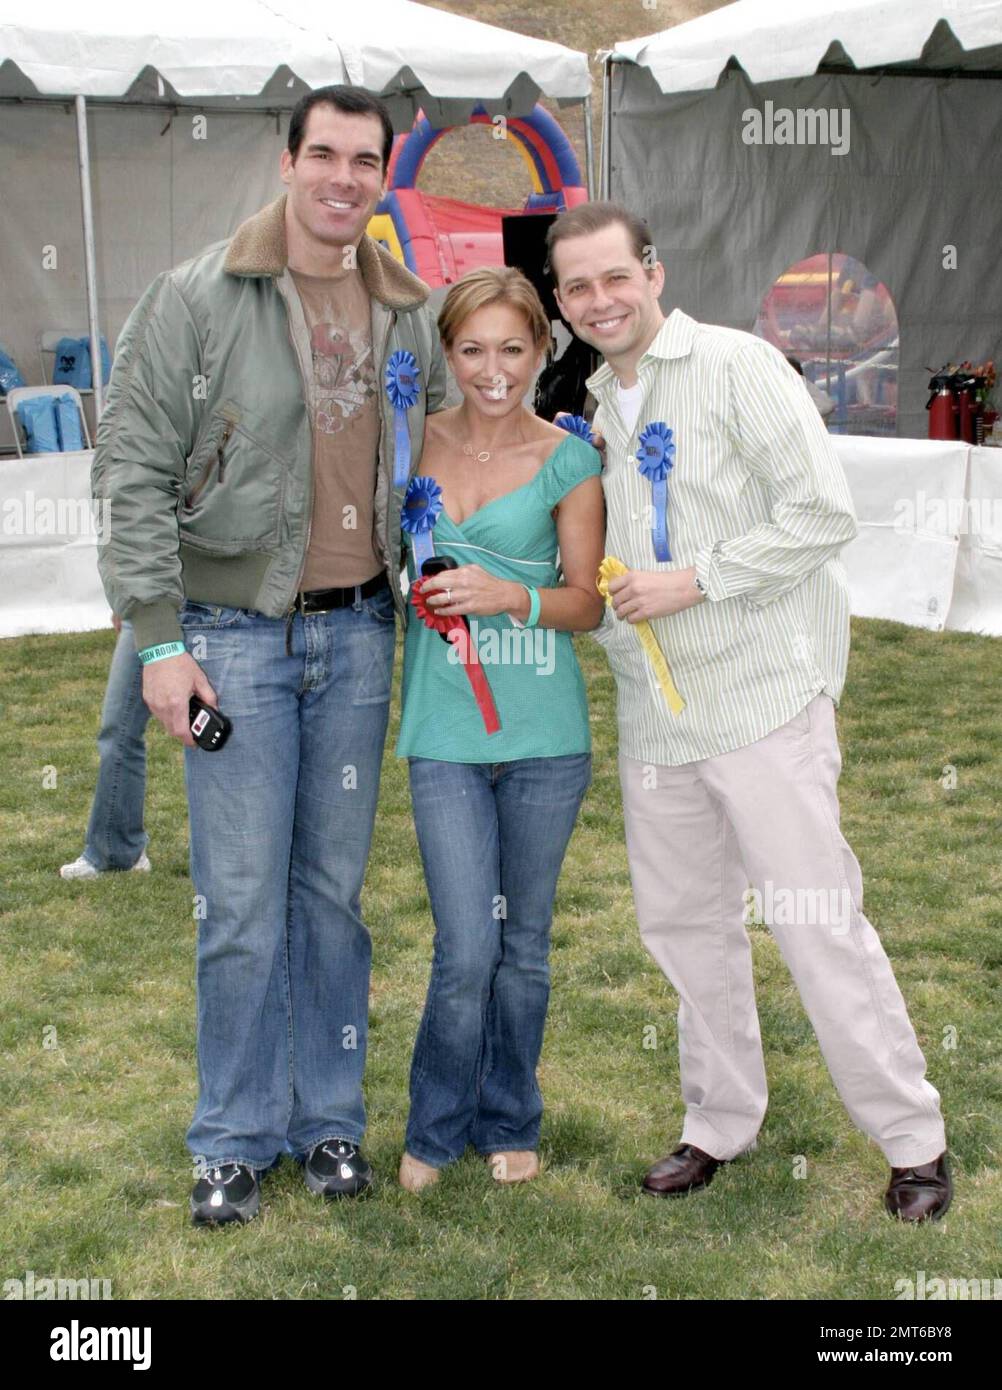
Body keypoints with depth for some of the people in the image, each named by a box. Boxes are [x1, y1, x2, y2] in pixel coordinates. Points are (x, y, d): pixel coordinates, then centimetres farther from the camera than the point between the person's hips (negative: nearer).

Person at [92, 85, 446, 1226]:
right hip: (235, 631, -4)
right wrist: (158, 637, -12)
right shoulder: (197, 298, -6)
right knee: (242, 903, -1)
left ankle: (329, 1119, 23)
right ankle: (235, 1140, 14)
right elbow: (134, 468, -7)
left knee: (334, 888, 11)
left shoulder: (410, 318, 8)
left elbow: (431, 466, 18)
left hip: (358, 632, 4)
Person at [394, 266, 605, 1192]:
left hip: (545, 734, 0)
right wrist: (417, 585, -5)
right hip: (444, 733, 0)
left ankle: (509, 1123, 31)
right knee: (466, 950, -4)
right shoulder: (414, 444, 3)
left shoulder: (567, 462, -1)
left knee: (524, 943, 11)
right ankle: (435, 1129, 19)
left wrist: (510, 596, -18)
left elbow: (586, 602, -1)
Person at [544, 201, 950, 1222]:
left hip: (761, 692, -7)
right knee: (683, 922, 13)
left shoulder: (736, 367, -8)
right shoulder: (597, 407, 14)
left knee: (815, 918, -5)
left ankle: (913, 1143, 8)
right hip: (653, 708, 7)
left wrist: (692, 581, -17)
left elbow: (823, 513, -15)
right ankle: (720, 1125, 29)